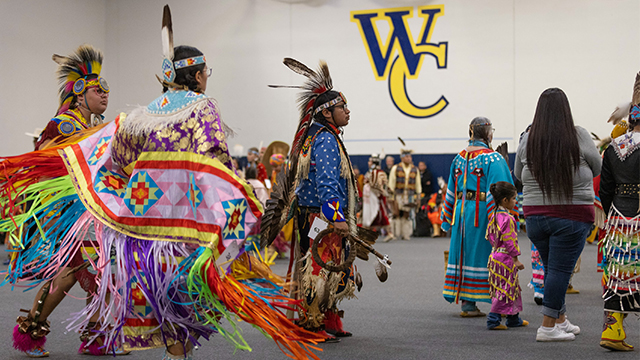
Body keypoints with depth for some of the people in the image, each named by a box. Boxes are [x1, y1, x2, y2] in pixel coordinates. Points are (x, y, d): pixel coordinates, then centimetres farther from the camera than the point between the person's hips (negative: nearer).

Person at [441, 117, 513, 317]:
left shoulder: (460, 157, 9)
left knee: (465, 253, 10)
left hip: (462, 210, 6)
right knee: (483, 254, -2)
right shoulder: (492, 158, -10)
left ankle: (467, 303, 13)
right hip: (482, 212, -6)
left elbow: (451, 190, 14)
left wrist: (447, 218, 21)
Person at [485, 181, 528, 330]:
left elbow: (489, 236, 16)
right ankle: (493, 320, -3)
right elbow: (509, 241, -19)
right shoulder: (507, 219, -19)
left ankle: (514, 319, 28)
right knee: (505, 289, -4)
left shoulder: (494, 216, 9)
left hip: (496, 255, 10)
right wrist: (516, 259, -13)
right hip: (506, 258, -10)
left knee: (513, 288, 19)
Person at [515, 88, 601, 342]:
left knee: (553, 269, 16)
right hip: (572, 214, -4)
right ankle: (548, 327, 1)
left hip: (534, 214, 4)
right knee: (560, 269, -1)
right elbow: (597, 169, 7)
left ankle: (561, 320, 27)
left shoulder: (528, 140, 0)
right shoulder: (579, 137, -7)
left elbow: (519, 176, 12)